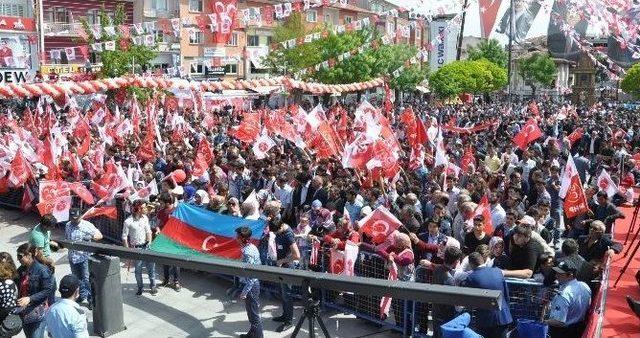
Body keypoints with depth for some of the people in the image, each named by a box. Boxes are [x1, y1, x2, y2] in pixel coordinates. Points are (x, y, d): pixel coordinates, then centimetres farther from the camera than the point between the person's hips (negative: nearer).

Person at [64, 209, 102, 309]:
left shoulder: (87, 225, -12)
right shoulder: (68, 225, 4)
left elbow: (100, 235, -13)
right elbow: (66, 239, 19)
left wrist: (96, 236, -35)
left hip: (84, 257, -5)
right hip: (72, 257, 6)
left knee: (86, 279, -4)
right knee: (77, 278, 17)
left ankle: (90, 299, 6)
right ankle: (82, 295, 34)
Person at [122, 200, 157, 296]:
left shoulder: (145, 218, 2)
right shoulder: (128, 222, -13)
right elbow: (124, 237, -7)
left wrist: (149, 242, 4)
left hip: (146, 246, 4)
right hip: (136, 248, -4)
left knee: (151, 266, 5)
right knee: (138, 269, 6)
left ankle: (153, 285, 20)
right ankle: (140, 288, 22)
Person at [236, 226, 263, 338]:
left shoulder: (247, 252, -25)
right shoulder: (252, 247, 3)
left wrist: (244, 292, -19)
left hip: (251, 286, -10)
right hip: (255, 283, 10)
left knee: (254, 313, 4)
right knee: (253, 311, 22)